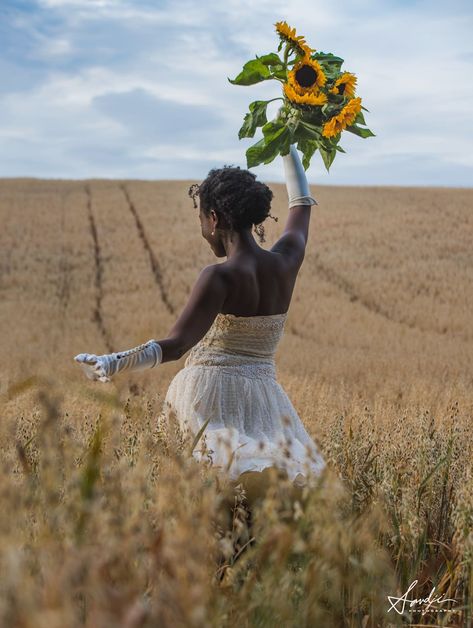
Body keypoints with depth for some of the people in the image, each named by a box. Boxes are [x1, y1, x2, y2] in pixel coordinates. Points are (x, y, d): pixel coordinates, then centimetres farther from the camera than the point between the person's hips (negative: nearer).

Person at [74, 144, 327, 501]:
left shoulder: (221, 277, -11)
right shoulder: (285, 263, 5)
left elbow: (175, 346, -22)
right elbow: (302, 204, 25)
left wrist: (112, 363, -31)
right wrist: (289, 148, 37)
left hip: (212, 391, -5)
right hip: (263, 397, 6)